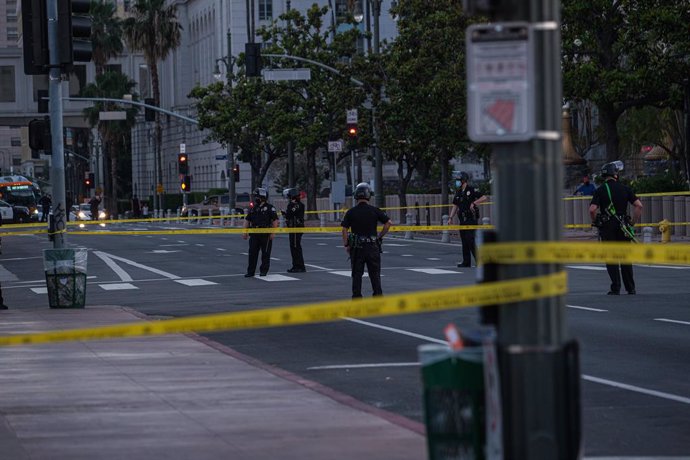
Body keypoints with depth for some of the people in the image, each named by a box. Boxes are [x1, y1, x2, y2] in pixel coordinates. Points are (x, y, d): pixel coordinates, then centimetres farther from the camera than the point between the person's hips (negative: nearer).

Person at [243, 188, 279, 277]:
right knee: (252, 253, 3)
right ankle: (250, 271, 7)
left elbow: (275, 220, -8)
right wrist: (245, 232, 9)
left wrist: (273, 233, -13)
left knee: (265, 254, 3)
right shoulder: (253, 208, 13)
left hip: (266, 235, -5)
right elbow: (247, 220, 17)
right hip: (254, 234, 5)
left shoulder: (270, 208, -5)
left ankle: (264, 271, 11)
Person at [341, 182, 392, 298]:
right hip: (372, 247, 0)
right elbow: (389, 223, -5)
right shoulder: (374, 210, -2)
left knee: (357, 275, 6)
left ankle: (356, 297, 5)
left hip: (356, 248, 0)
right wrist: (380, 236, 4)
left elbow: (344, 229, -5)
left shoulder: (351, 212, -2)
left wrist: (346, 245, 4)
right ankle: (378, 296, 5)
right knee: (375, 275, 6)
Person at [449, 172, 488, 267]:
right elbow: (455, 206, 17)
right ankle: (466, 262, 12)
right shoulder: (458, 192, 13)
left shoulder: (471, 190, -7)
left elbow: (484, 198, -12)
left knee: (470, 240, -12)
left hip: (471, 219, -7)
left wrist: (474, 203, -21)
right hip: (462, 220, 7)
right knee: (464, 241, 8)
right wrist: (451, 218, 10)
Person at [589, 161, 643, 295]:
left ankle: (615, 288, -2)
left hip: (607, 228, -2)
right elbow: (639, 205, -5)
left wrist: (595, 222, 2)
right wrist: (633, 222, 5)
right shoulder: (625, 189, 2)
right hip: (623, 227, 2)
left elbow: (592, 209, -16)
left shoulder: (600, 190, -4)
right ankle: (630, 288, 15)